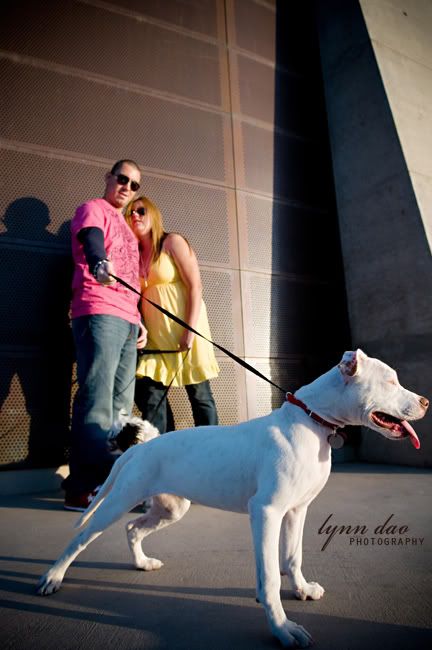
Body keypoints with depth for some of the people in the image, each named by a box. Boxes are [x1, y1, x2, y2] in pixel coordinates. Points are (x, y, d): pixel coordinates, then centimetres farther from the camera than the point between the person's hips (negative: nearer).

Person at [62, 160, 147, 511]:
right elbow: (91, 240, -17)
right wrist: (100, 262, -40)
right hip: (99, 313, -8)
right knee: (97, 400, -13)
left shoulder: (126, 227, 31)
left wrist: (139, 319, 18)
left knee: (121, 403, 4)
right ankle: (83, 488, -8)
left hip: (127, 321, 8)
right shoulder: (92, 209, 8)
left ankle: (110, 480, 10)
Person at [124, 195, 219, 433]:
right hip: (155, 335, 5)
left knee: (200, 394, 0)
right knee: (149, 393, -2)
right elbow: (136, 299, 12)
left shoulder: (172, 241, 1)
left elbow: (195, 287, -9)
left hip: (184, 329, -5)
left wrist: (190, 331, -18)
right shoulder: (136, 254, 16)